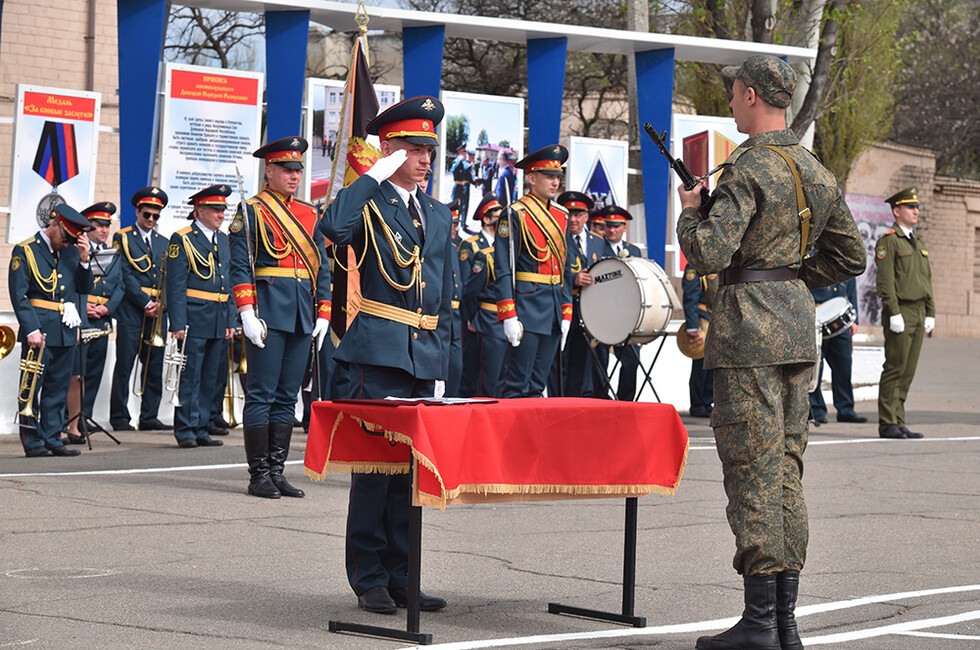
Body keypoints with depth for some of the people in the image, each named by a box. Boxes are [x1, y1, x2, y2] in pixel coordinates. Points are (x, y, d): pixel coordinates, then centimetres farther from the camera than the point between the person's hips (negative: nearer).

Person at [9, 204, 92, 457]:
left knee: (58, 388, 8)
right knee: (32, 388, -2)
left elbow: (83, 288, 13)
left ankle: (52, 440, 13)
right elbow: (18, 296, -8)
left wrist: (83, 259, -1)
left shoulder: (71, 251, 14)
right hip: (39, 332, -5)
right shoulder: (24, 251, -3)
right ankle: (33, 443, 2)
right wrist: (31, 330, -16)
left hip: (66, 332, 5)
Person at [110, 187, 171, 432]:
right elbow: (125, 275, -6)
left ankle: (149, 417, 8)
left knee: (155, 365, 3)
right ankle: (119, 418, -1)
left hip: (157, 310, 5)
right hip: (131, 309, -5)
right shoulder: (122, 238, 2)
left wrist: (161, 303, -4)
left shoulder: (164, 243, 18)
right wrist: (146, 303, -12)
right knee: (125, 363, -5)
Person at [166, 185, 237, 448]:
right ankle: (185, 431, 2)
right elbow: (175, 285, -8)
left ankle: (200, 429, 15)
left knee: (212, 378, 8)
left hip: (220, 323, 7)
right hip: (194, 320, -7)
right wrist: (178, 324, -15)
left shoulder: (224, 240, 16)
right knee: (190, 378, -4)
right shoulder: (182, 239, -4)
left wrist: (231, 321, 12)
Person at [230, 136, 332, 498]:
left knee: (287, 397, 7)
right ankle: (259, 475, -1)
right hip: (268, 314, -6)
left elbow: (321, 268, 18)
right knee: (262, 396, -4)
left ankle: (277, 471, 11)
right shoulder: (251, 211, -1)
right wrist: (247, 313, -16)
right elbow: (240, 267, -7)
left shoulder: (310, 215, 16)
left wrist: (323, 315, 9)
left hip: (302, 316, 6)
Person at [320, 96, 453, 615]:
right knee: (374, 463, -5)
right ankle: (370, 579, 2)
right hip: (379, 351, -6)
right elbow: (333, 228, -26)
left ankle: (401, 577, 14)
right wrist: (375, 176, -18)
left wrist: (441, 365, 14)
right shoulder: (368, 203, -1)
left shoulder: (438, 215, 18)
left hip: (425, 356, 6)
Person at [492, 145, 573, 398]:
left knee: (538, 385, 8)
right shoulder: (515, 215, -7)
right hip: (527, 304, -7)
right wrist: (508, 316, -16)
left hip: (554, 307, 7)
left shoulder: (560, 216, 15)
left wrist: (566, 313, 14)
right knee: (518, 387, -7)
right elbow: (503, 270, -10)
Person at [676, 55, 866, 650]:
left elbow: (709, 255, -22)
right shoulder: (817, 171, 13)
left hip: (751, 329, -8)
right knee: (786, 467, 11)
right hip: (800, 322, 8)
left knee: (752, 468, -5)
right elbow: (851, 256, 19)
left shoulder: (749, 168, -13)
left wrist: (690, 210, -3)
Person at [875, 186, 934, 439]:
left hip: (918, 313, 8)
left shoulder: (919, 242, 19)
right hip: (900, 312, -8)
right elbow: (885, 280, -13)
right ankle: (887, 424, -5)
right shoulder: (888, 241, -7)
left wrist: (930, 313, 14)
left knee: (908, 371, 8)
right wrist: (894, 313, -19)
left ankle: (898, 422, 11)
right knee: (894, 370, -7)